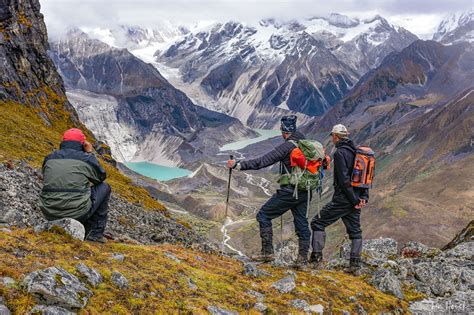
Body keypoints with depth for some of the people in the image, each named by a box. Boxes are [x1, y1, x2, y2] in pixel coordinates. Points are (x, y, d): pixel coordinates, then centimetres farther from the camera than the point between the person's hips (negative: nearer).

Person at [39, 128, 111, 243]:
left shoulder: (49, 158, 7)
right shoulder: (86, 159, -4)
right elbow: (101, 177, 14)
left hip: (49, 213, 5)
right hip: (78, 214, -5)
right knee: (104, 187, 18)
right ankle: (96, 234, 17)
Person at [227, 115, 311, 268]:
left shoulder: (288, 146, -15)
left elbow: (263, 161, -22)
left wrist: (238, 164, -22)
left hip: (289, 191, -8)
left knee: (263, 215, 2)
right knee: (301, 223, 14)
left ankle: (267, 252, 0)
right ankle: (302, 259, 15)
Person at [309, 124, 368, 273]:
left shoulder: (340, 152, -13)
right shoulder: (356, 152, 13)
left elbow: (344, 179, -19)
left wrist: (354, 200, -14)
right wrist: (364, 197, 5)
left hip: (342, 199, -8)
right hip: (355, 198, 8)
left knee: (318, 223, 2)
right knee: (355, 231, 14)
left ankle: (316, 257, -1)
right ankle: (355, 264, 13)